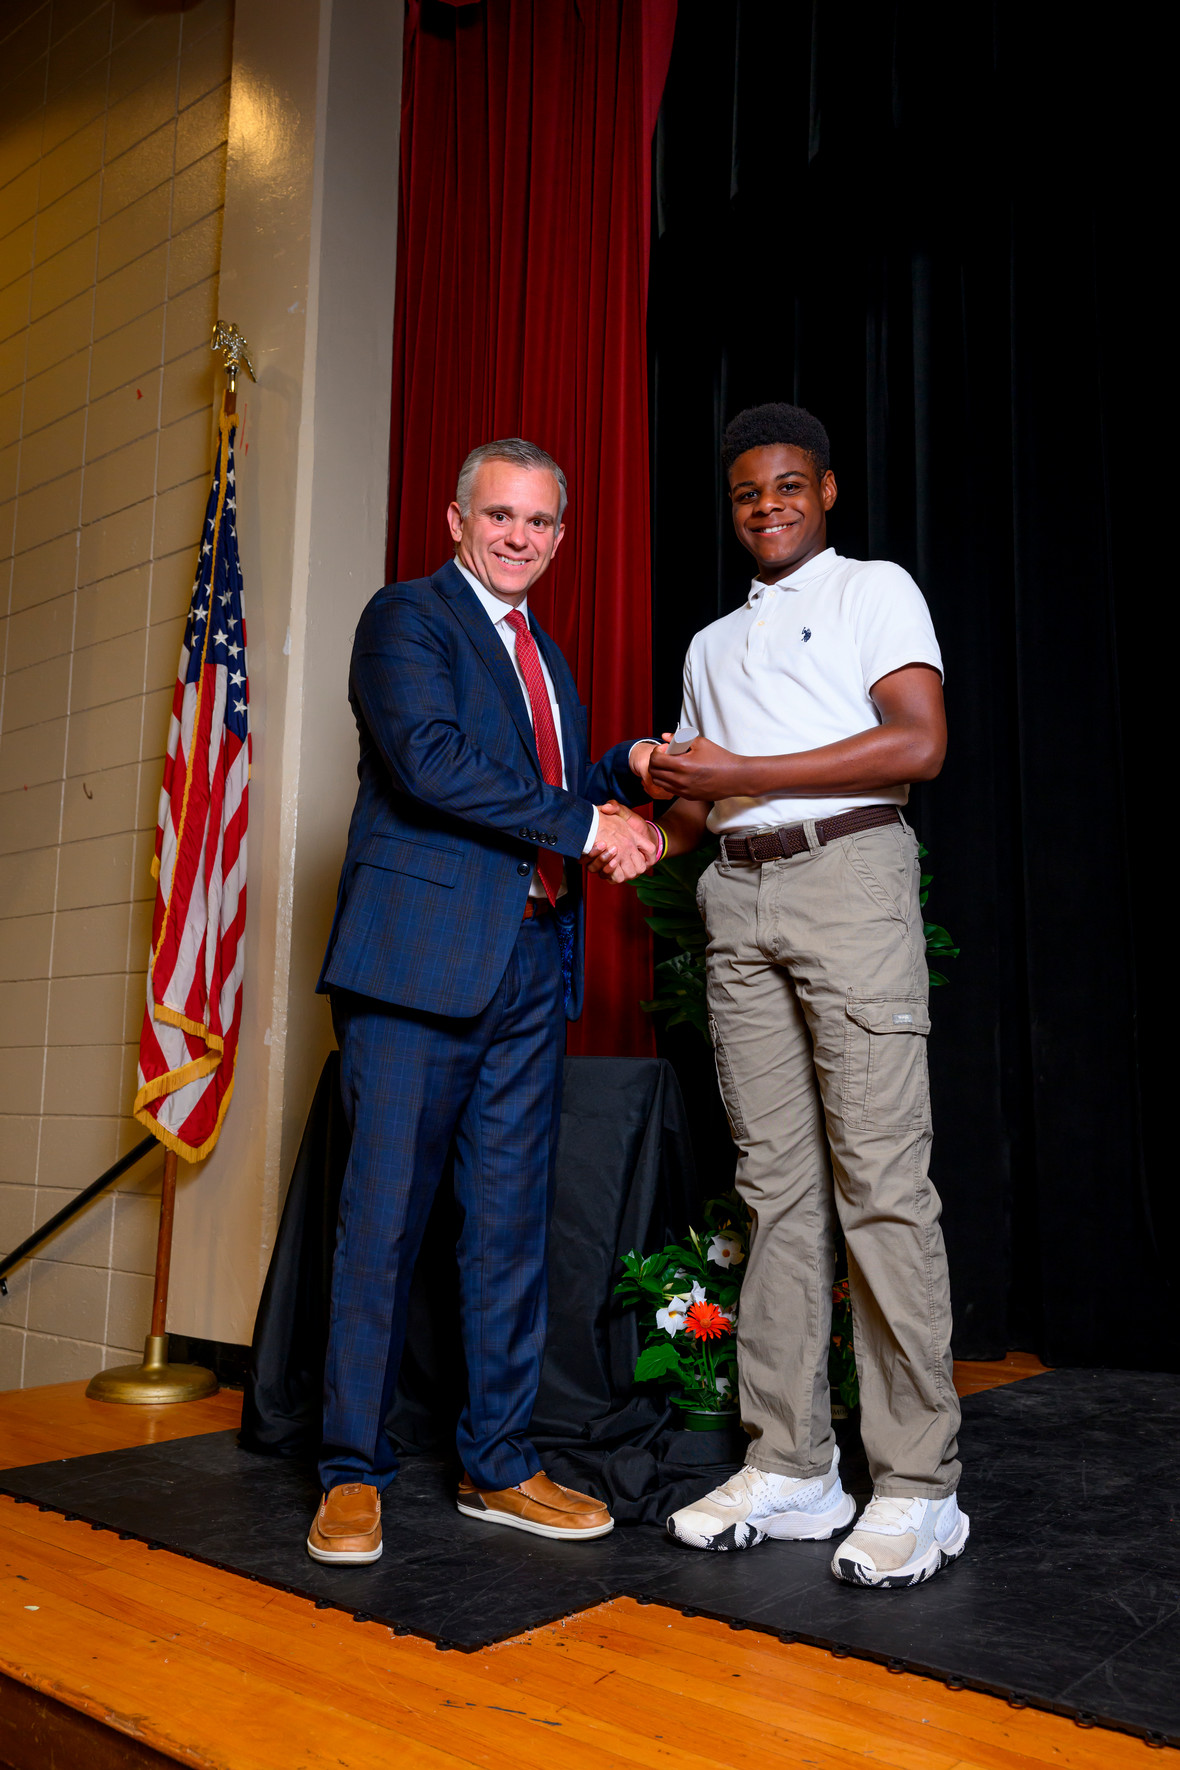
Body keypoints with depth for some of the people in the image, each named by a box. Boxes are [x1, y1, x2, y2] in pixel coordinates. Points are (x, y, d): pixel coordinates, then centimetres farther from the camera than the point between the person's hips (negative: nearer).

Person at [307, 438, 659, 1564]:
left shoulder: (545, 655, 24)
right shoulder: (406, 617, -1)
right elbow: (432, 763, -16)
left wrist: (628, 770, 7)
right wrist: (587, 822, -13)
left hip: (531, 965, 7)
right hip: (422, 958, -7)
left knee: (511, 1224, 10)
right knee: (385, 1218, -1)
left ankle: (500, 1466, 21)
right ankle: (352, 1473, 14)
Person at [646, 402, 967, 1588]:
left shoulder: (875, 591, 7)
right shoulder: (711, 644, 26)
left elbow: (919, 743, -8)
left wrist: (744, 772, -10)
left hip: (847, 875, -5)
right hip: (737, 899, 6)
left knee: (880, 1177, -9)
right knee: (775, 1181, 3)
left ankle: (917, 1486, -1)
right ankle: (790, 1469, 9)